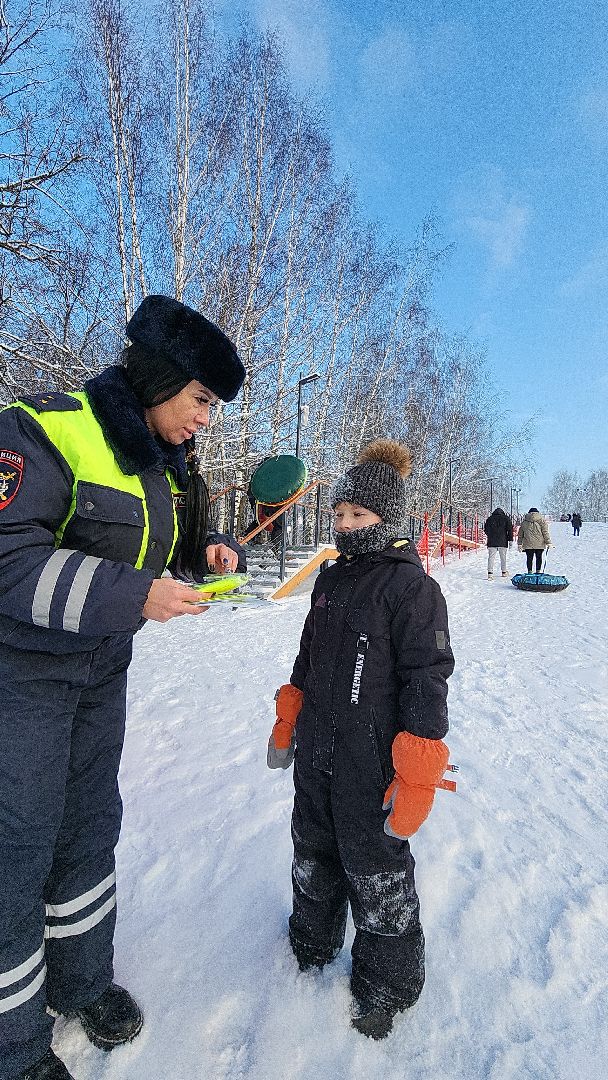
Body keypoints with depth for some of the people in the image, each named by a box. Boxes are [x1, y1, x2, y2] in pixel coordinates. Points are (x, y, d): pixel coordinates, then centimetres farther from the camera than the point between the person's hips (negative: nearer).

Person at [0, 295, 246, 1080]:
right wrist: (129, 597, -32)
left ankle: (82, 979, 41)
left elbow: (167, 553, 12)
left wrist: (210, 554, -9)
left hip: (102, 670, 7)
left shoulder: (168, 463, 3)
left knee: (90, 826, 17)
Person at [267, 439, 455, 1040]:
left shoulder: (411, 585, -16)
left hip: (371, 760, -7)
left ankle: (386, 985, 38)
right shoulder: (331, 578, 6)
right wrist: (286, 722, 18)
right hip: (315, 749, 7)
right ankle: (311, 945, 51)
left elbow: (427, 680, -18)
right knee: (313, 853, 24)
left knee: (375, 871, 11)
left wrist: (417, 778, -19)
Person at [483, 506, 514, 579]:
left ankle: (490, 572, -9)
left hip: (492, 542, 1)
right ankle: (504, 572, 17)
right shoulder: (506, 519, 3)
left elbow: (485, 530, 13)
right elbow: (510, 530, -2)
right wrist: (510, 539, 1)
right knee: (503, 557, 10)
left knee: (491, 557, 0)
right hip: (503, 542, -1)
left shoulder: (489, 519, 7)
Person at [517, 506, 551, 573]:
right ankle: (538, 571, 9)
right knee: (539, 557, 8)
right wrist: (548, 542, -1)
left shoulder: (524, 521, 9)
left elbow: (520, 533, 13)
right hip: (539, 544, -1)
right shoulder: (541, 520, 2)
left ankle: (529, 571, 6)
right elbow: (545, 532, -3)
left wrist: (519, 543, 18)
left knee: (529, 558, 5)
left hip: (528, 544, 1)